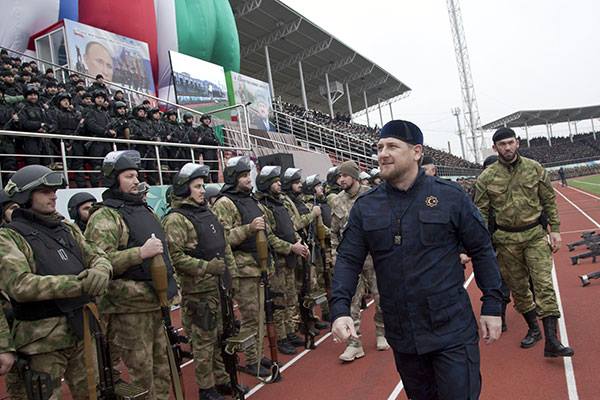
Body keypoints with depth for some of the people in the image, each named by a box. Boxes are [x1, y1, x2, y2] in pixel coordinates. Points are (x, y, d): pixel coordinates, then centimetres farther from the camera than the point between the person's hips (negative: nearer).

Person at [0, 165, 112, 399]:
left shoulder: (67, 228, 12)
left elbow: (97, 256, 7)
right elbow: (20, 285, -21)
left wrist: (100, 271, -18)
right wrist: (77, 283, -28)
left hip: (82, 329, 6)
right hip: (43, 340, -6)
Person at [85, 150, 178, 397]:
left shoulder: (144, 210, 15)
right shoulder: (105, 216, -11)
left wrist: (173, 286, 20)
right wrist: (141, 252, -28)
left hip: (157, 302, 8)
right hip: (129, 307, -8)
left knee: (162, 367, 17)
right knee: (140, 372, 2)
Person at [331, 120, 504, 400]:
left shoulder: (450, 196, -7)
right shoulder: (365, 206, -1)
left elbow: (482, 251, -1)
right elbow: (348, 259, -1)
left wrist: (492, 306, -2)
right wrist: (340, 309, -14)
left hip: (453, 332, -3)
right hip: (401, 335, 3)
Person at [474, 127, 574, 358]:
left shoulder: (534, 168, 1)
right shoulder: (486, 177, -3)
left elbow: (549, 201, 7)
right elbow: (481, 212, 1)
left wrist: (555, 230, 2)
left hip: (535, 235, 0)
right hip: (506, 239, 1)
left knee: (544, 283, -7)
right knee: (518, 287, 10)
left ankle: (551, 341, -5)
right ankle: (533, 329, 29)